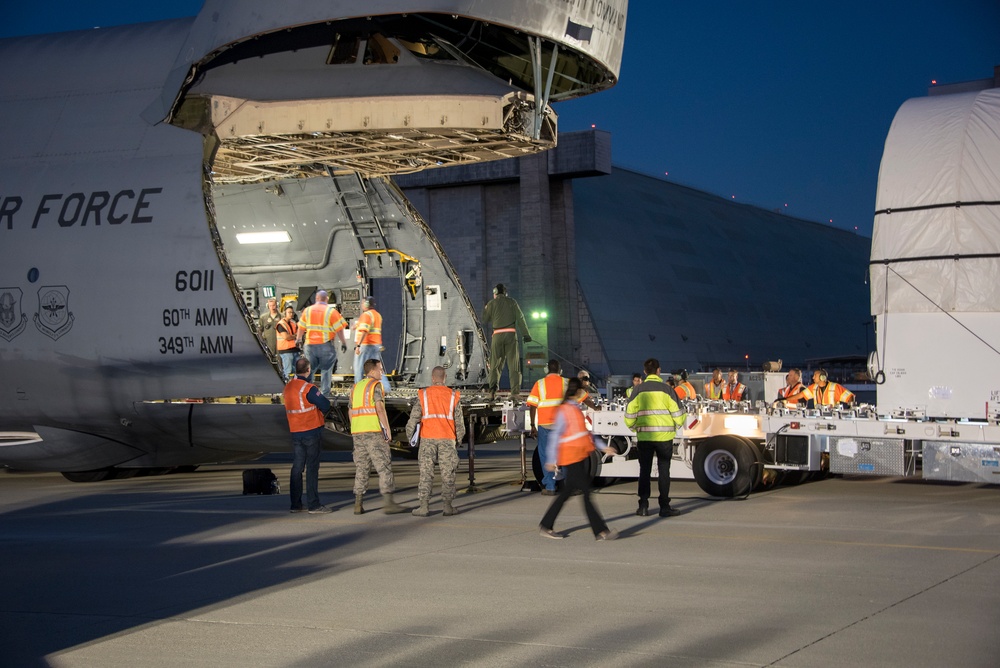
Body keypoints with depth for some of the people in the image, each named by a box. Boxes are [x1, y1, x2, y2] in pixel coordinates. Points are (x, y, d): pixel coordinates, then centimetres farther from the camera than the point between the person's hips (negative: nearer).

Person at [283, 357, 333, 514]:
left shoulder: (287, 388, 8)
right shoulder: (308, 388, -15)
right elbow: (325, 405, -15)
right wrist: (320, 413, 8)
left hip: (295, 432, 7)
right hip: (311, 431, -7)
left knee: (297, 467, 10)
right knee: (312, 468, -4)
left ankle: (295, 504, 12)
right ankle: (314, 504, -4)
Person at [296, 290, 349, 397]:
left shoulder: (307, 310, 5)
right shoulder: (331, 311, -6)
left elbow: (301, 327, 14)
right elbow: (339, 329, -7)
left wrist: (298, 339, 29)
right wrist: (343, 342, 3)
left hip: (310, 344, 3)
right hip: (326, 346, -3)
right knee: (326, 370, 7)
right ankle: (324, 393, 6)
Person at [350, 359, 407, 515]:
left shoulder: (356, 387, 18)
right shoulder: (376, 385, -5)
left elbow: (351, 412, 19)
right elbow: (380, 408, -16)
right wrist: (388, 429, -13)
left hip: (358, 432, 7)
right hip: (374, 431, -7)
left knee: (361, 467, 10)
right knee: (384, 466, -6)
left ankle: (358, 504, 6)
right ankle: (389, 503, -11)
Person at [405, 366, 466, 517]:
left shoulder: (423, 395, 0)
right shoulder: (453, 396, 4)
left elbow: (414, 418, -6)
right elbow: (459, 421, 5)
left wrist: (409, 436, 6)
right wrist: (459, 440, 17)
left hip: (428, 439, -1)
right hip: (447, 439, 1)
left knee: (426, 472, 1)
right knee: (448, 473, 5)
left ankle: (424, 507, -3)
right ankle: (448, 506, 3)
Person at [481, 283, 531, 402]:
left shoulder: (492, 303, 7)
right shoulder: (512, 302, 8)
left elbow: (484, 321, 11)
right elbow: (520, 318, 2)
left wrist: (485, 310, 30)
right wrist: (526, 334, 1)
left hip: (497, 335, 0)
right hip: (511, 333, 0)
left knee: (495, 365, 7)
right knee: (513, 365, 1)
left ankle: (493, 388, -16)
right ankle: (515, 393, -7)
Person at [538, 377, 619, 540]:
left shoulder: (575, 409, 14)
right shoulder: (564, 411, -13)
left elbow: (584, 433, 22)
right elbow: (555, 435, -14)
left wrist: (602, 447, 19)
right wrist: (551, 460, -16)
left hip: (579, 456, 10)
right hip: (571, 458, -10)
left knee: (567, 492, 13)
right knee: (586, 493, -8)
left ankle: (546, 526, 20)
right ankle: (601, 531, -7)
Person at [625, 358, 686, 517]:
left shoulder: (639, 390, -1)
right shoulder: (665, 389, -5)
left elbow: (629, 415, 0)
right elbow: (677, 412, -3)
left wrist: (633, 427, 19)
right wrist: (679, 424, 18)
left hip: (644, 436, 1)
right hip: (664, 436, -1)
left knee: (644, 471, 10)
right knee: (663, 471, 5)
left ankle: (643, 506, 8)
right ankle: (664, 507, 4)